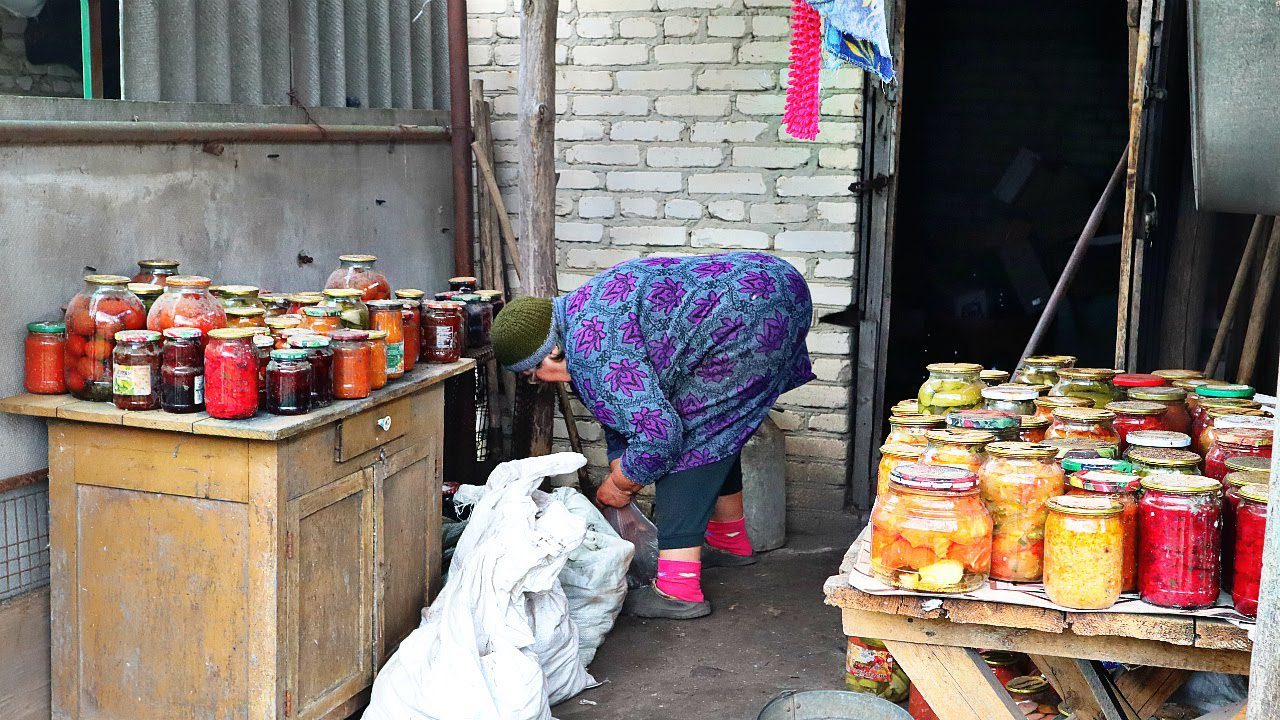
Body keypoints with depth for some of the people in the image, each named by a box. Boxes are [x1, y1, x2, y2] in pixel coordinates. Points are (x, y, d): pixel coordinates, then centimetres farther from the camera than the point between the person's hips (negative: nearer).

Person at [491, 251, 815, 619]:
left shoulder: (590, 347, -20)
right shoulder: (583, 309, 12)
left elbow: (658, 434, -19)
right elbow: (618, 405, 25)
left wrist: (619, 483, -2)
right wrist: (619, 466, 22)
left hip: (752, 314, -11)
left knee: (683, 439, -10)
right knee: (715, 428, 24)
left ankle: (678, 588, -11)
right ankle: (731, 542, 42)